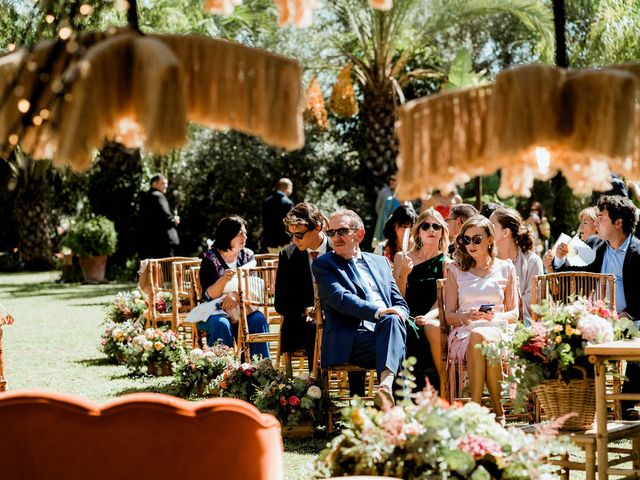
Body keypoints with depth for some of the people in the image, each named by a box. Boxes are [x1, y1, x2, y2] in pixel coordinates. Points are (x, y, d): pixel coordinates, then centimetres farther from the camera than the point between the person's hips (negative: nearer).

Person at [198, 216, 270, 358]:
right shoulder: (210, 258, -2)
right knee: (220, 323, -35)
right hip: (216, 310, -3)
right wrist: (223, 280, -28)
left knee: (258, 320, -27)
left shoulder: (247, 256, 9)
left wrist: (237, 294, -20)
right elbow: (208, 295, -9)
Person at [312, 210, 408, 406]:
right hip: (349, 343, -4)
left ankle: (386, 382, -50)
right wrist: (377, 312, -21)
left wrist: (398, 314, -5)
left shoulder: (380, 262, 26)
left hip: (387, 330, 4)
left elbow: (400, 303, 21)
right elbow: (340, 298, -6)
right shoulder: (323, 264, 11)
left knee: (392, 320, -32)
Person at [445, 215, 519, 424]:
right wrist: (467, 316, -11)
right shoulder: (456, 270, 17)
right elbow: (449, 315, 11)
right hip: (464, 333, 0)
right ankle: (498, 411, -38)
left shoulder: (505, 269, 17)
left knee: (481, 337, -38)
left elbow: (514, 313, 14)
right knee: (476, 338, -38)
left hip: (498, 331, 0)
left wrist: (496, 316, -8)